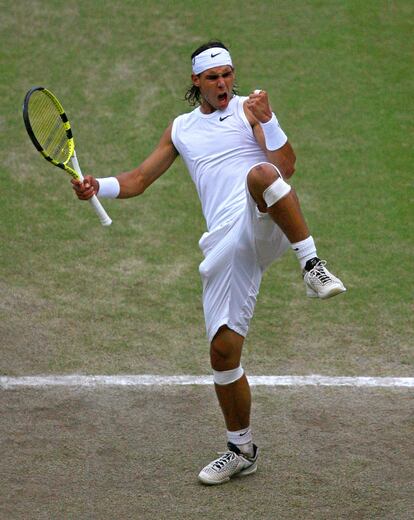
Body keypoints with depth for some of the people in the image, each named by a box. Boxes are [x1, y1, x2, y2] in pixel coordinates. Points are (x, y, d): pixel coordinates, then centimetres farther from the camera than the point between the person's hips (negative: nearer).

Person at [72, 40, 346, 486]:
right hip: (227, 245, 4)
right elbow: (140, 178, 24)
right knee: (223, 349, 0)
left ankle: (312, 265, -38)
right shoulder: (181, 130, 22)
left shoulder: (248, 108, 10)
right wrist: (98, 186, 5)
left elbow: (286, 167, -2)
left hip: (266, 223, -4)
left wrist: (266, 121, -16)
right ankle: (241, 450, 18)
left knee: (261, 174, -40)